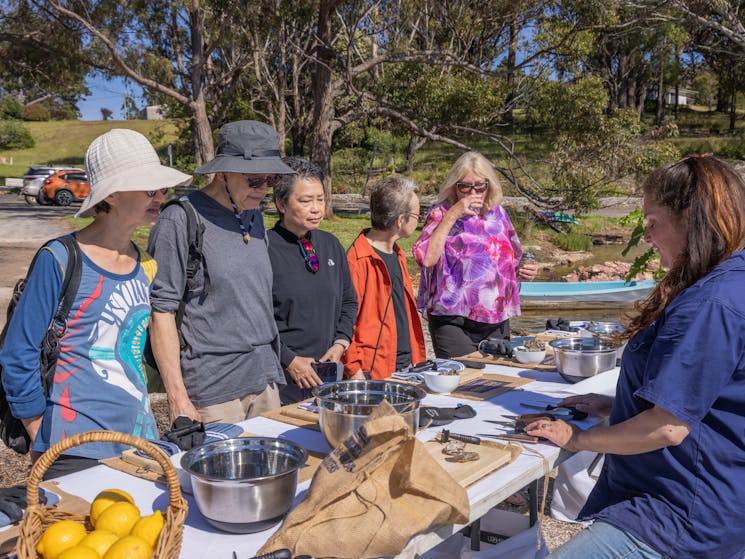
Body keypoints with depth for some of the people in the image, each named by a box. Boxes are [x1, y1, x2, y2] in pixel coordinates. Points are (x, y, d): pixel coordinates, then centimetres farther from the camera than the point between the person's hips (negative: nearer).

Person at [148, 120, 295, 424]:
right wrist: (177, 397, -16)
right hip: (211, 391, -7)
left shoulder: (254, 217, 11)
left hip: (265, 381, 7)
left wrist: (272, 371, 17)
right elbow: (161, 310, -13)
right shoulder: (180, 220, -12)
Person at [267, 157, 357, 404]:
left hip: (326, 372, 6)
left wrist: (340, 343, 3)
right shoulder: (265, 250, -12)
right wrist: (289, 360, -14)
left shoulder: (331, 245, 9)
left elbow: (349, 301, 17)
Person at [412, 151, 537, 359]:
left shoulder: (498, 214, 11)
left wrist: (524, 272, 0)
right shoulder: (440, 213, -3)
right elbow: (426, 258, -21)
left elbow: (512, 262, 22)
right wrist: (452, 216, -18)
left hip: (497, 322, 5)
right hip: (453, 323, -5)